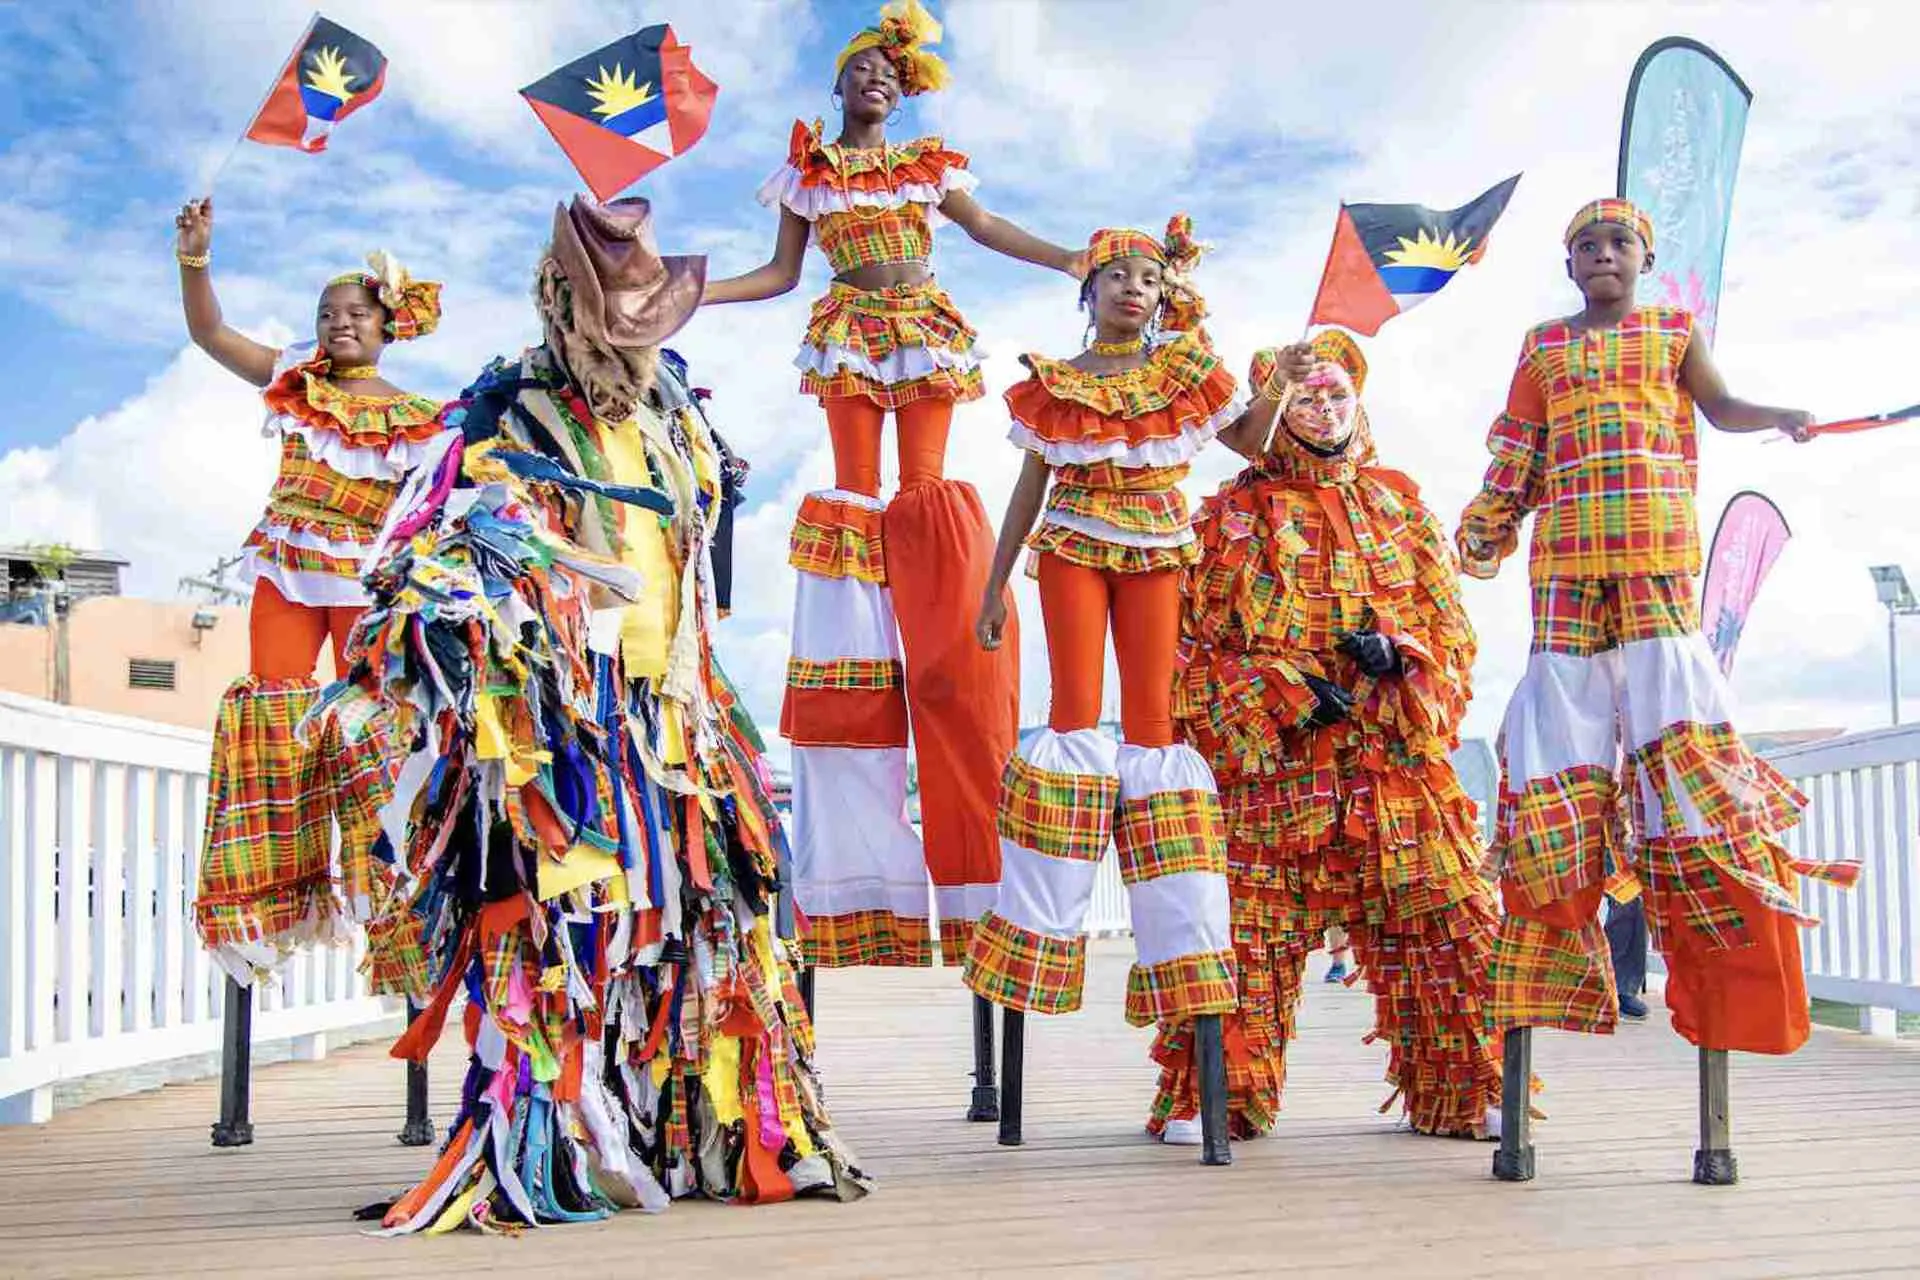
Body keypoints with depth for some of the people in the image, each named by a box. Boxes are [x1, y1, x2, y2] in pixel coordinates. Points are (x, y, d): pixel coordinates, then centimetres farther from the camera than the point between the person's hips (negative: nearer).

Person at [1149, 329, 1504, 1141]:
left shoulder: (1402, 506, 16)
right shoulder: (1232, 517, 7)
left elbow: (1451, 623, 15)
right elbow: (1194, 640, 3)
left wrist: (1398, 653, -8)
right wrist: (1285, 692, -10)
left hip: (1398, 758, 3)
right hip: (1271, 764, -3)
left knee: (1443, 922, 0)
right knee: (1249, 928, -5)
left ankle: (1461, 1094, 13)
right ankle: (1221, 1097, 8)